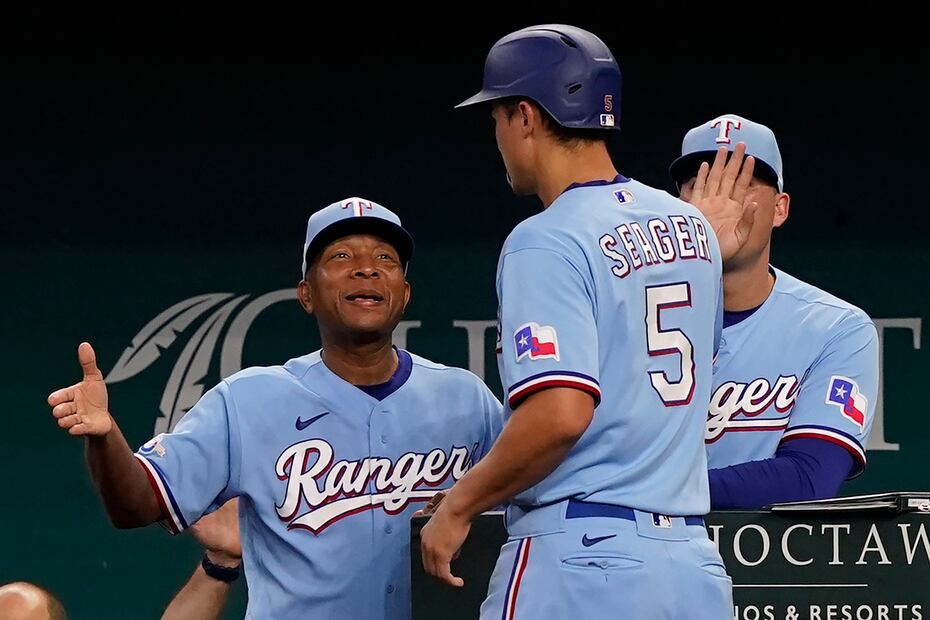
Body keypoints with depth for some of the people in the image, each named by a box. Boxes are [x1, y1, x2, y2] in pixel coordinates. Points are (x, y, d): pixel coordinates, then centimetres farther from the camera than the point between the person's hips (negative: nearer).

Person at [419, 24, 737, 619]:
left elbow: (561, 413, -20)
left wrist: (458, 506, -10)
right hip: (695, 562, 7)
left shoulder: (547, 241, -10)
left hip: (578, 552, -7)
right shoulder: (692, 227, 14)